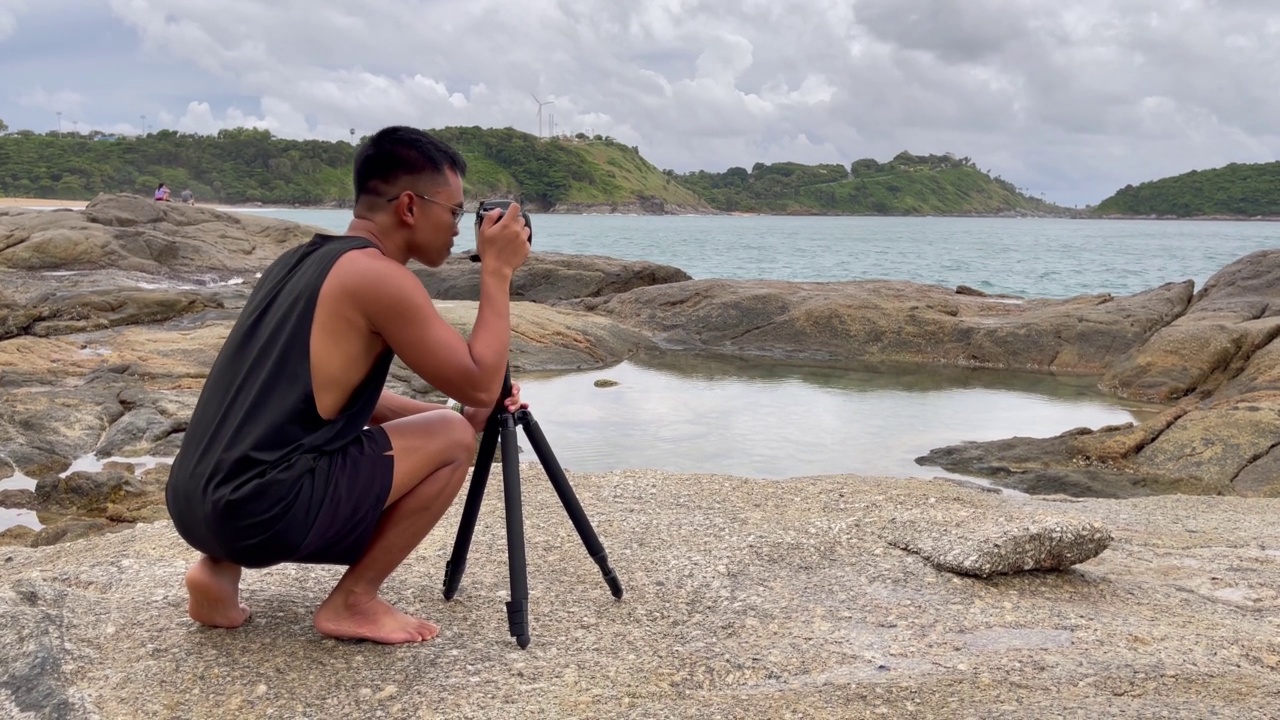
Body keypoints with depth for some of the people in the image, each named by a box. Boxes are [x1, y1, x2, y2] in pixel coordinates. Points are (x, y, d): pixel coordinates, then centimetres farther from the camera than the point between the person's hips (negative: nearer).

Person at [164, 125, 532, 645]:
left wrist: (463, 413, 21)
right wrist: (497, 271, 1)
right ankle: (354, 602, 7)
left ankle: (221, 568, 15)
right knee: (452, 440, 2)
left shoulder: (303, 259, 16)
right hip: (257, 510, -9)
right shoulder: (379, 277, -12)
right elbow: (479, 386, -7)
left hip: (195, 501, 9)